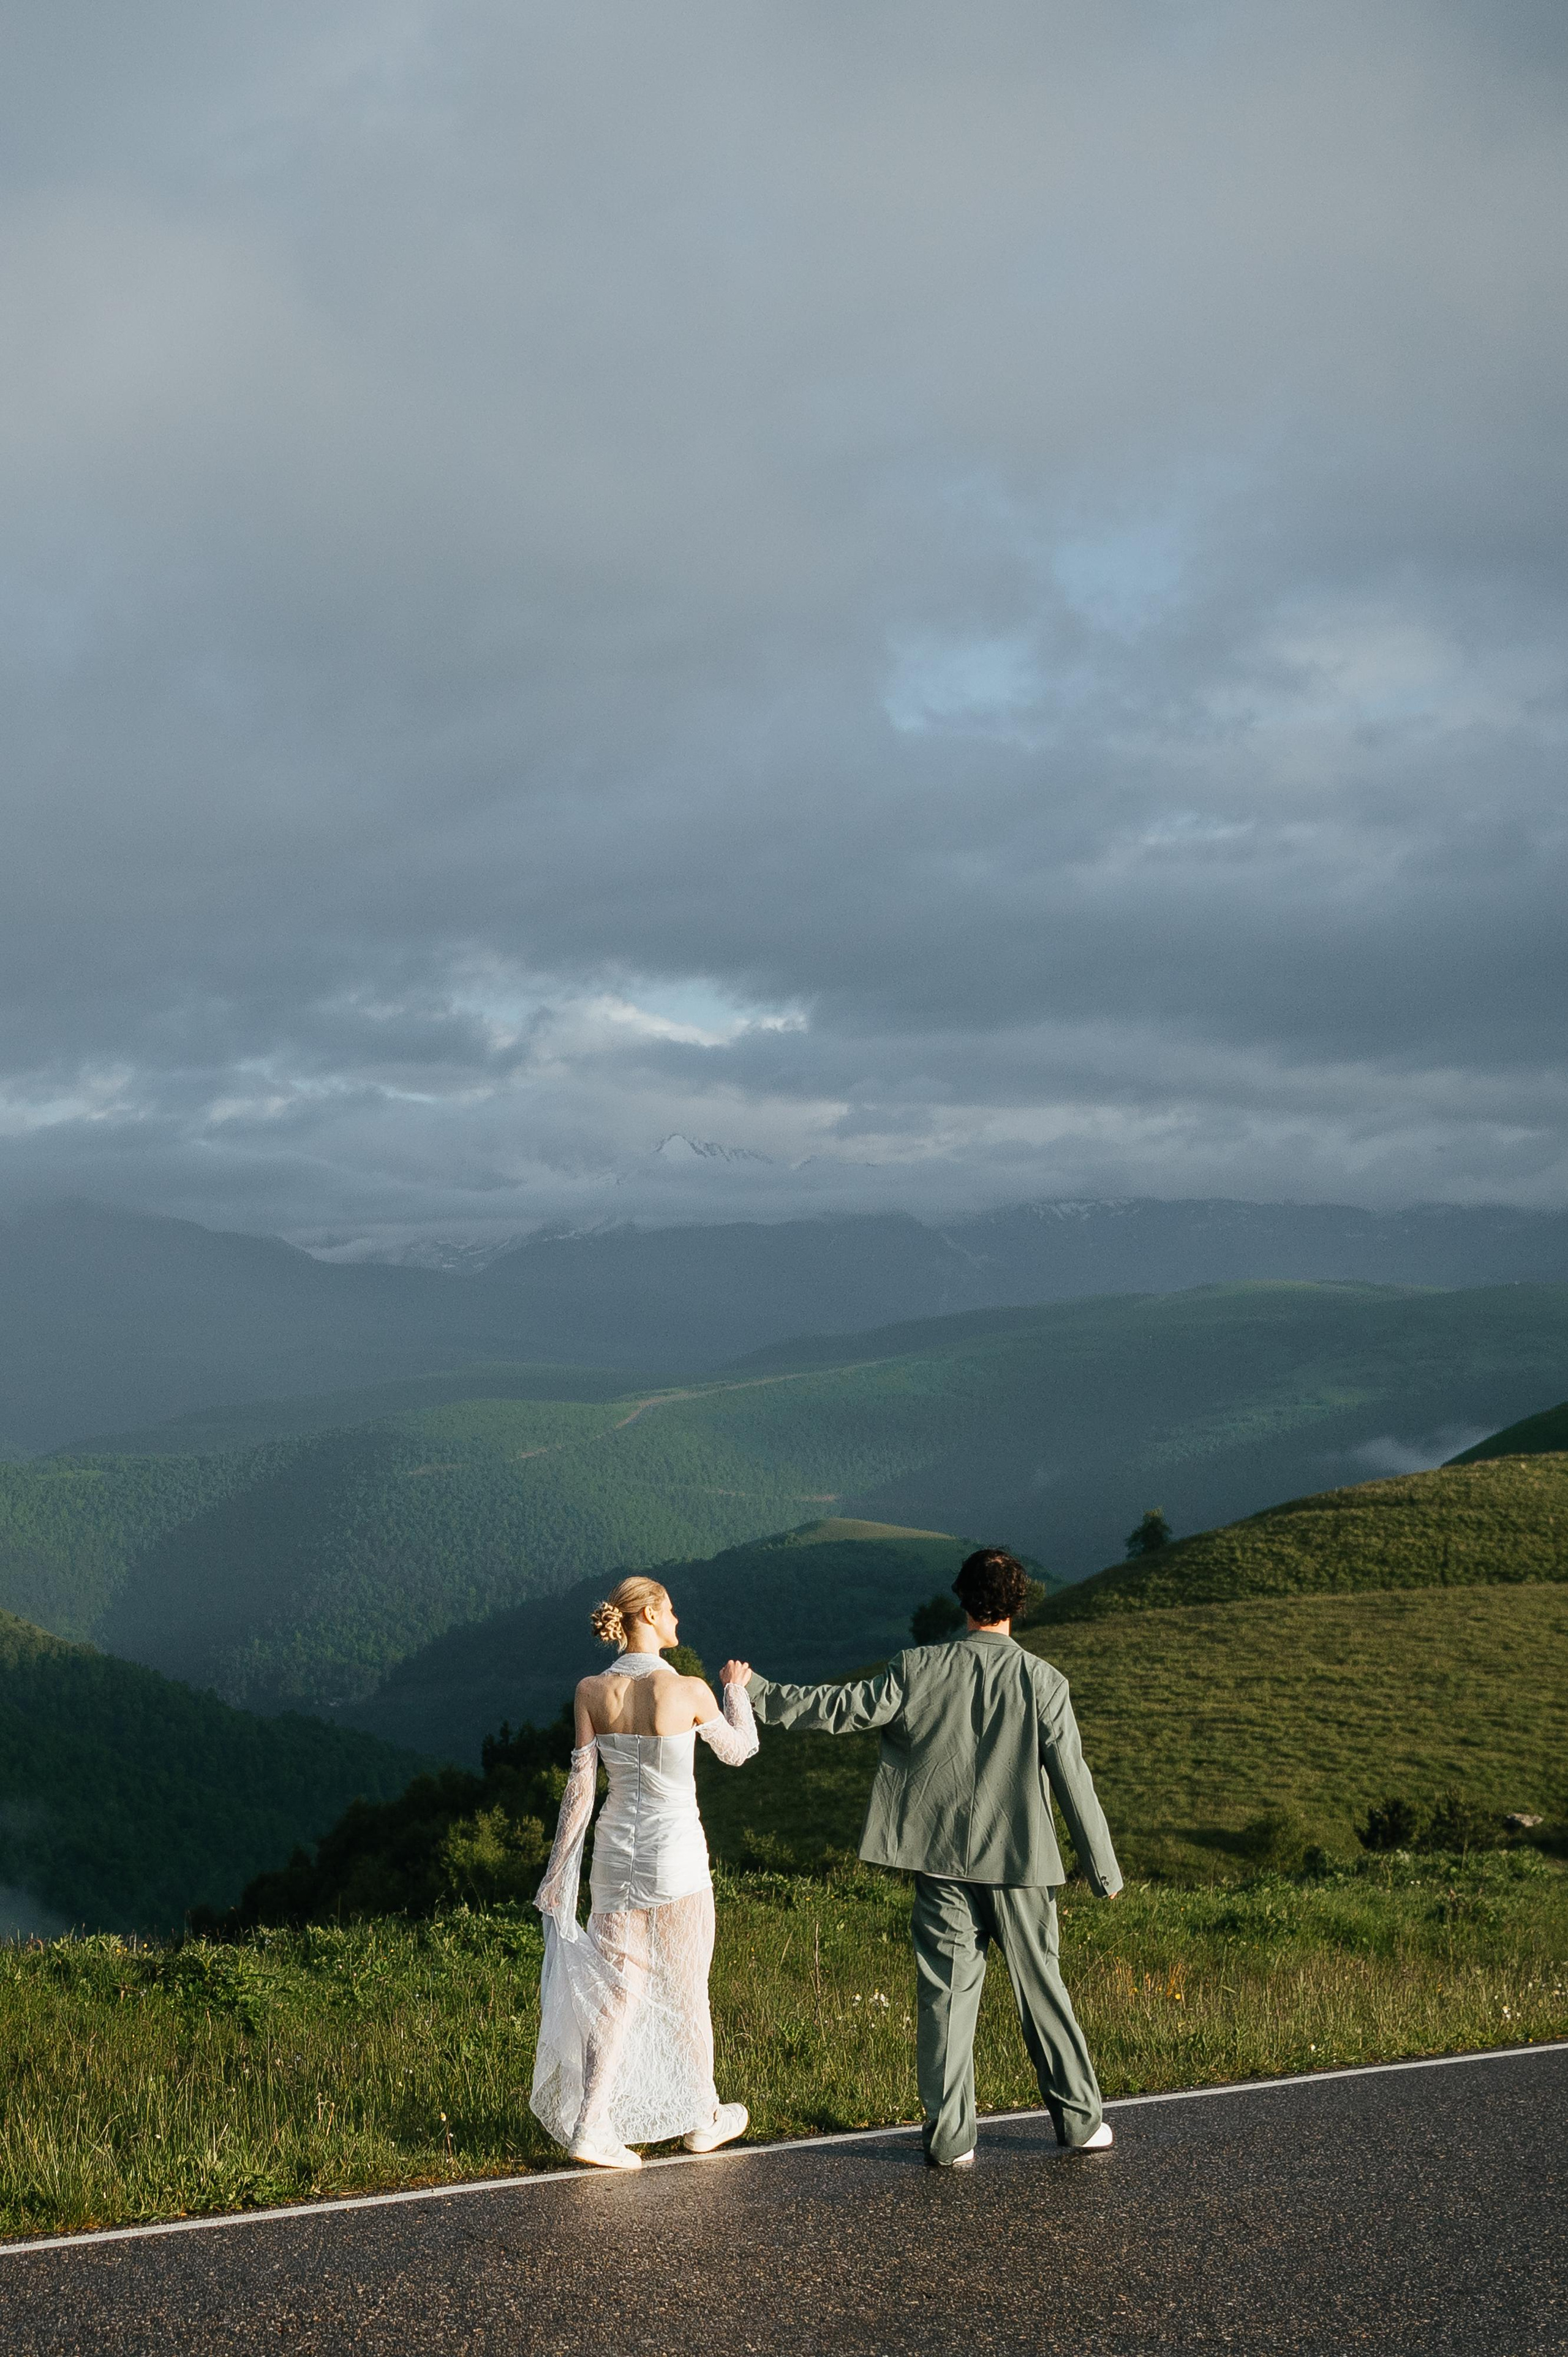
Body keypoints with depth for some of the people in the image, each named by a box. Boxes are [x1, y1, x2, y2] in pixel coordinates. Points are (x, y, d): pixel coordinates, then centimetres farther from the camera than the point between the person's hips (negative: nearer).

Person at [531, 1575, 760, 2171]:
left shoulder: (591, 1691, -5)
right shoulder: (689, 1692, -15)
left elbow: (580, 1786, -4)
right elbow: (738, 1751, 4)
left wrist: (558, 1871, 2)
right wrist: (737, 1690, 22)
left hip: (616, 1849, 4)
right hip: (676, 1851, -4)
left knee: (617, 1990, 9)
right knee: (686, 1990, 12)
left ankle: (591, 2126, 0)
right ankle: (703, 2119, 28)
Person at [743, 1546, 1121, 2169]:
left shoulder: (918, 1669, -7)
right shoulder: (1042, 1681, -8)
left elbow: (845, 1708, -5)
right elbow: (1072, 1779, -7)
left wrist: (760, 1694, 7)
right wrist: (1103, 1869, 1)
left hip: (942, 1863, 0)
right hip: (1019, 1862, 0)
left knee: (947, 1994, 6)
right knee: (1041, 1990, 12)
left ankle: (951, 2137, 7)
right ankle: (1081, 2122, 20)